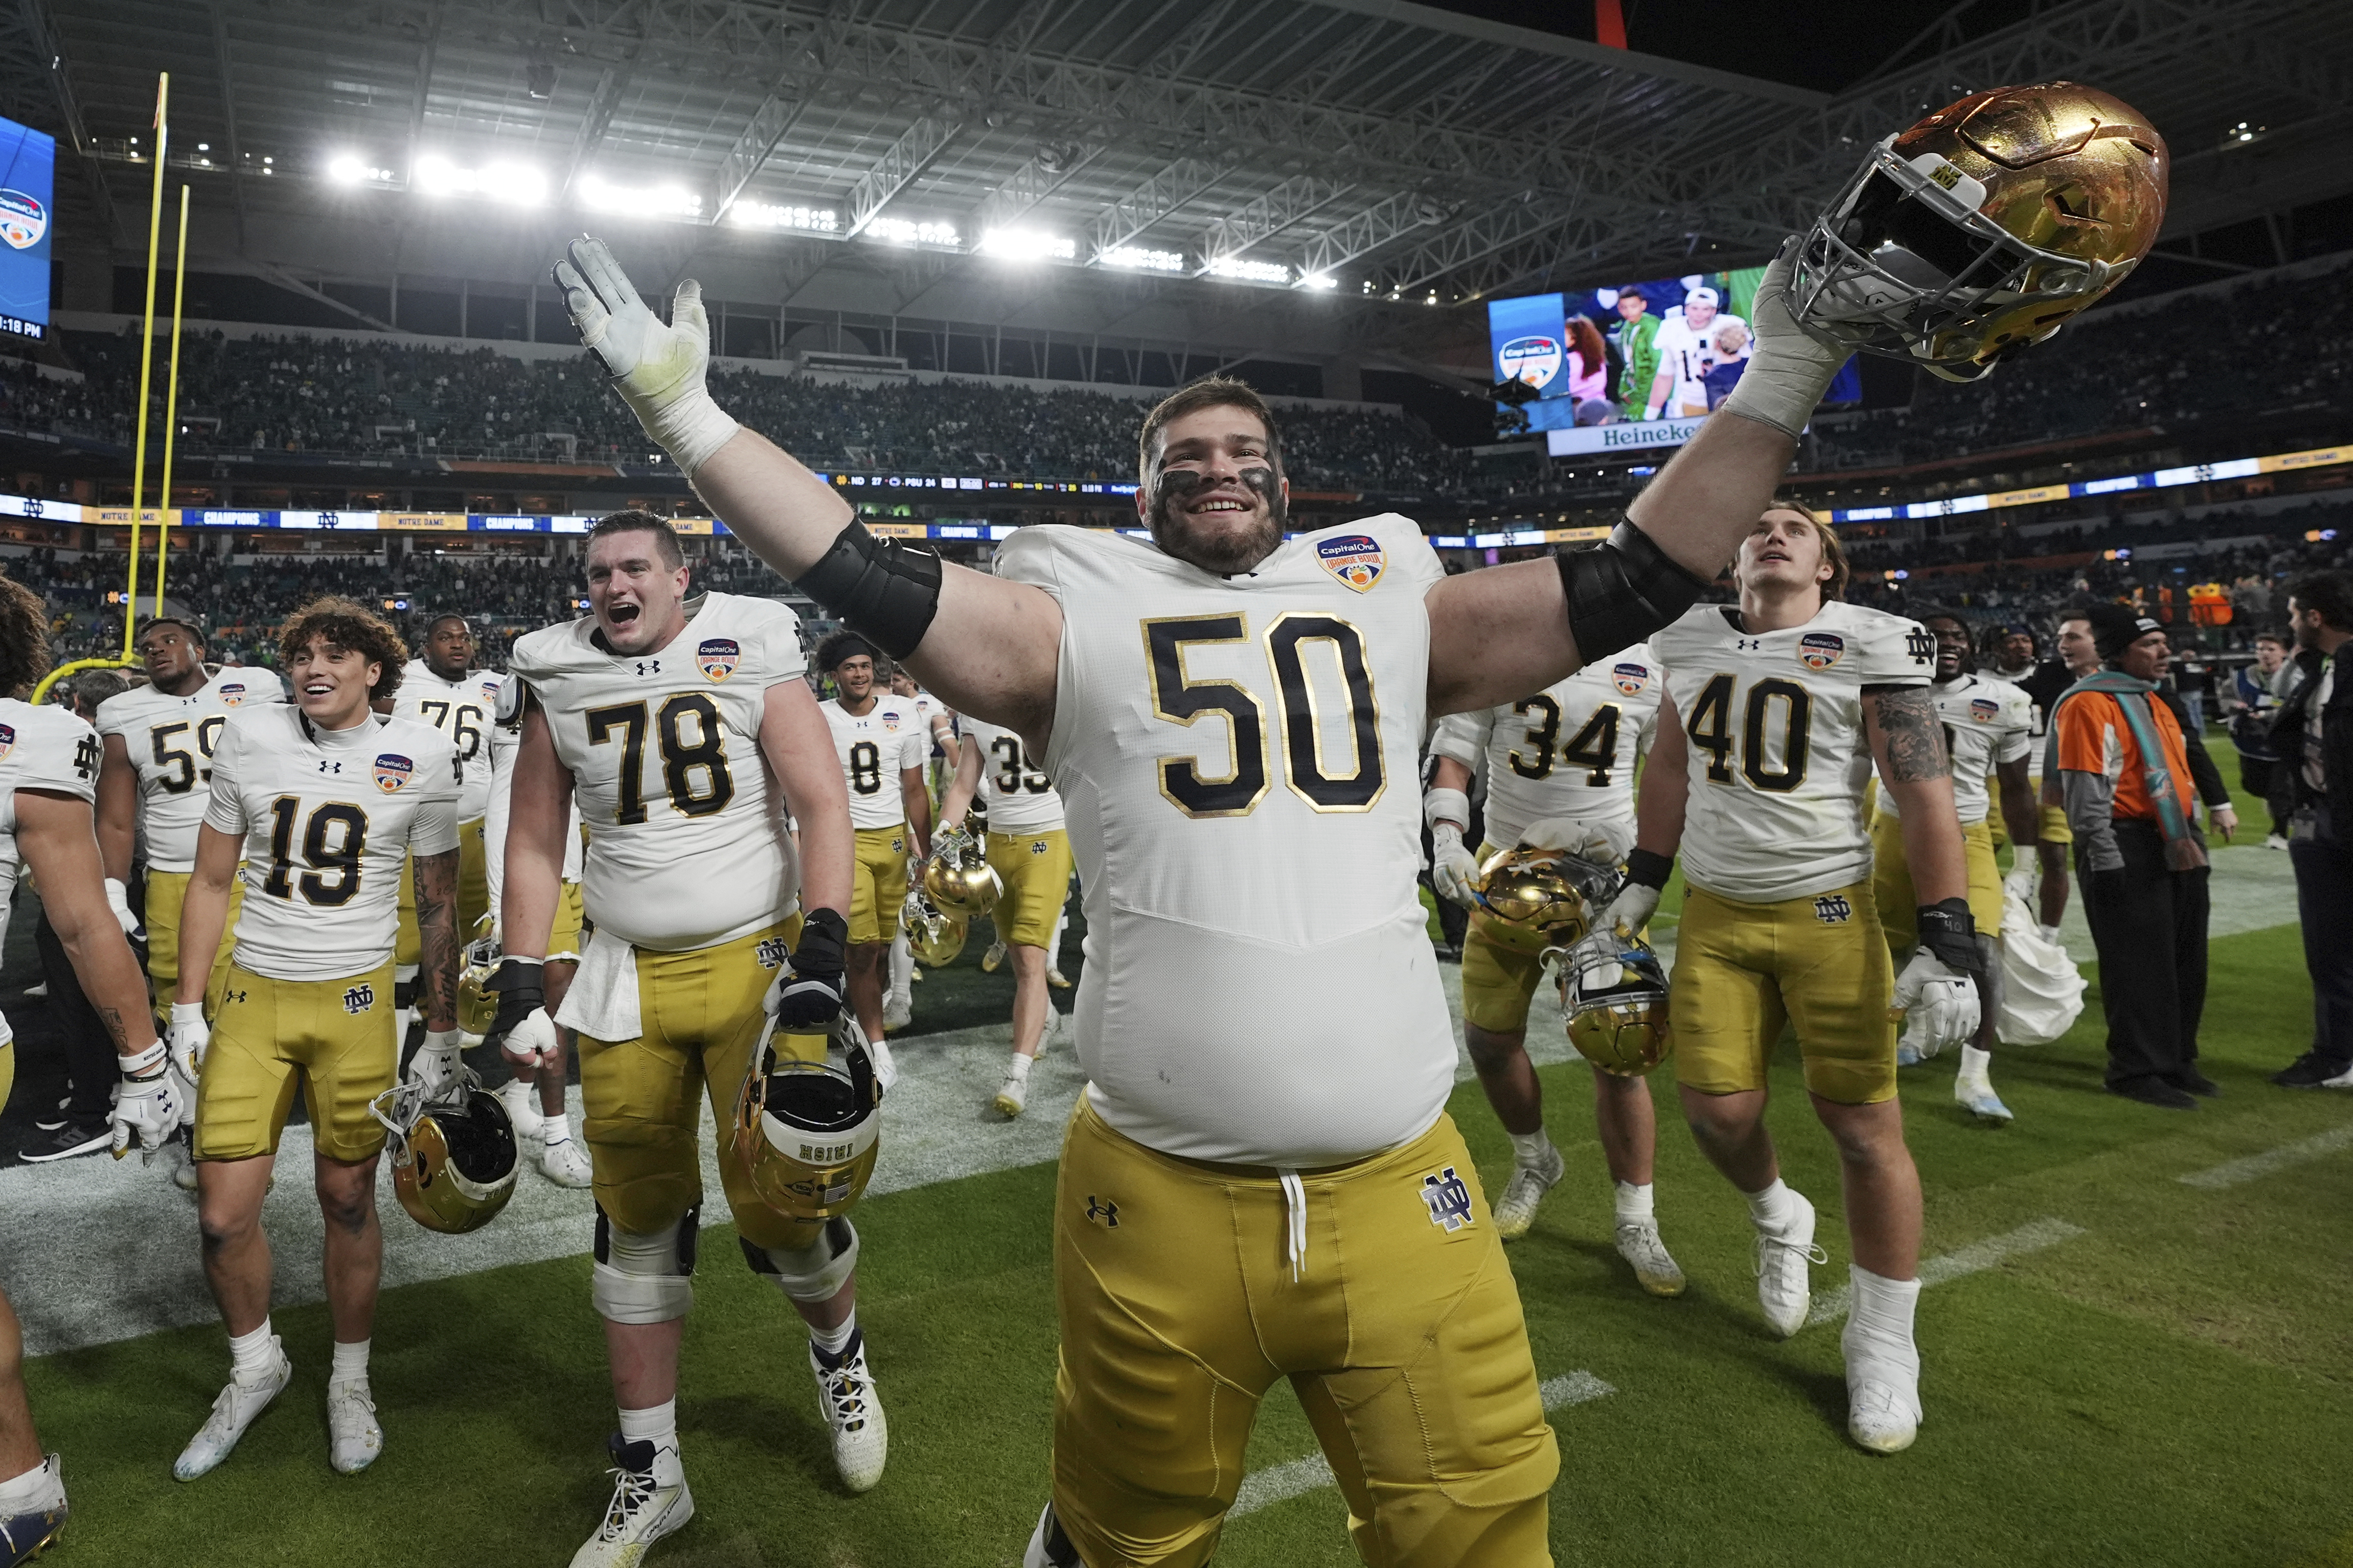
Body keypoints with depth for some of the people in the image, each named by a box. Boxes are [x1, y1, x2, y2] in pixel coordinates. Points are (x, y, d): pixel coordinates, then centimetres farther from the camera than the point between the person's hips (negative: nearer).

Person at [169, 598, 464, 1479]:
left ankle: (350, 1382, 28)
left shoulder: (422, 760, -3)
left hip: (355, 1000, -2)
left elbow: (439, 907, 5)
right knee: (223, 1213, 2)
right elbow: (210, 883, 9)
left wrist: (443, 1034, 5)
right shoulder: (248, 738, 2)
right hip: (252, 995, 2)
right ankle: (256, 1367, 29)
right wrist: (185, 1010, 5)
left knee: (347, 1198, 7)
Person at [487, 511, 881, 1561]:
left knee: (777, 1205, -4)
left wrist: (823, 944, -18)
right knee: (638, 1224, 8)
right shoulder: (558, 681, 6)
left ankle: (839, 1351, 31)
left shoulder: (750, 653, -4)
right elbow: (534, 845, 11)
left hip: (754, 960, -3)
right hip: (627, 977, 3)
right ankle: (648, 1476, 24)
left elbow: (822, 803, -8)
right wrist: (520, 985, 5)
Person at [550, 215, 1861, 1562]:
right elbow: (872, 580, -1)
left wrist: (1775, 386, 8)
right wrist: (683, 409, -1)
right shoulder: (1080, 621, 6)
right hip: (1159, 1199, -1)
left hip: (1401, 1188, 2)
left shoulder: (1391, 606, 11)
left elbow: (1634, 585, 9)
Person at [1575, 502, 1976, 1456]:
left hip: (1828, 913, -3)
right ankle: (1778, 1220, 35)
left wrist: (1947, 947, -16)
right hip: (1715, 914, 3)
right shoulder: (1693, 644, 7)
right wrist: (1636, 893, 16)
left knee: (1864, 1127, 0)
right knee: (1718, 1109, 0)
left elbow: (1927, 799, -10)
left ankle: (1883, 1345, 19)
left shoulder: (1869, 648, -7)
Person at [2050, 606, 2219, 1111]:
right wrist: (2105, 861, -20)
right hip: (2127, 851, -9)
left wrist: (2191, 837, 20)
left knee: (2185, 960, 14)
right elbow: (2086, 789, -19)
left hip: (2176, 850, 10)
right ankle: (2137, 1071, 7)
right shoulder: (2089, 704, -14)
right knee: (2138, 965, -4)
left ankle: (2177, 1060, 27)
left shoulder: (2152, 701, 17)